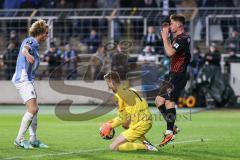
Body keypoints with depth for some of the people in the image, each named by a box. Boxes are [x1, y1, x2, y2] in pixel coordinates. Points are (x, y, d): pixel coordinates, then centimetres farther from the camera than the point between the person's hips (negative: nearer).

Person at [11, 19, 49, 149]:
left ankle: (33, 139, 17)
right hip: (23, 79, -11)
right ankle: (20, 139, -14)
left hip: (26, 79, 11)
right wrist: (27, 54, -58)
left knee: (34, 109, 12)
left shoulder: (32, 42, 16)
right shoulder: (31, 41, -13)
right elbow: (25, 49, -37)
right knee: (32, 109, -17)